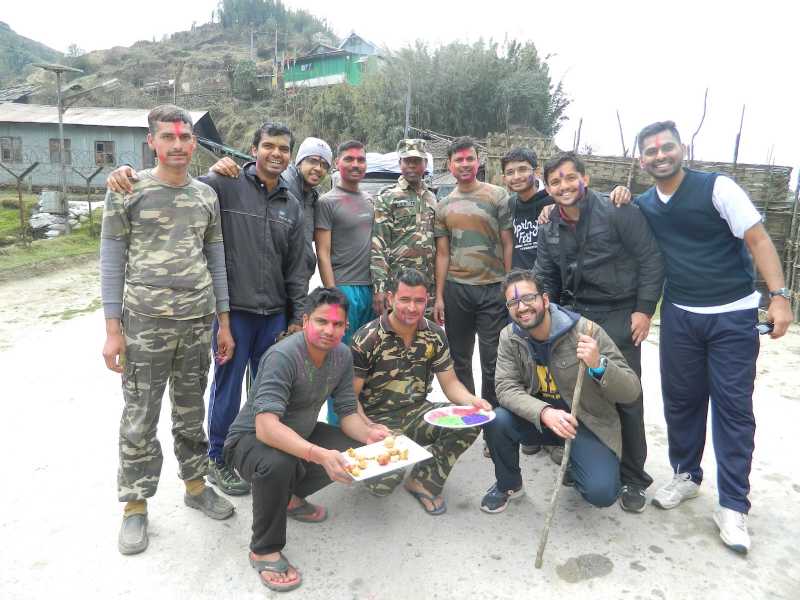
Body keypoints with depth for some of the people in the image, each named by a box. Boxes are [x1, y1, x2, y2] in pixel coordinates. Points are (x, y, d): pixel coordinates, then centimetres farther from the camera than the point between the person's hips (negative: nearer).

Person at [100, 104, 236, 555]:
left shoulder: (207, 195, 9)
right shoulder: (128, 190, -1)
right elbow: (112, 262, -2)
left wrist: (224, 323, 10)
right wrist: (113, 329, -7)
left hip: (199, 321, 3)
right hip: (145, 322, -3)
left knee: (192, 410, 14)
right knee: (140, 418, 4)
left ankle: (196, 485, 31)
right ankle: (136, 506, 21)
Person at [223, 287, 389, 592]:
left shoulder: (342, 355, -10)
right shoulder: (282, 356, -32)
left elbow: (347, 412, -6)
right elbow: (266, 427, -42)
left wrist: (368, 433, -28)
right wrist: (319, 455, -55)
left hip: (300, 433, 7)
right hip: (250, 439, -7)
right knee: (278, 463, -38)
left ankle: (292, 496, 14)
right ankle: (264, 550, -10)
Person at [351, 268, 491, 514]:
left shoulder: (435, 335, 0)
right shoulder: (367, 339, -13)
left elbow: (450, 383, 3)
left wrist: (471, 400, -19)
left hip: (417, 413, 4)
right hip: (377, 420, -4)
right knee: (383, 484, -27)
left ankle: (424, 481, -1)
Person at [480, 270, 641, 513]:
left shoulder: (585, 331, -20)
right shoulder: (509, 337, -7)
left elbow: (631, 392, -18)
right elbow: (506, 388, -16)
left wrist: (599, 365, -39)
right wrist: (545, 412, -34)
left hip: (588, 421, -3)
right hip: (541, 418, 3)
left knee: (602, 492, -23)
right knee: (496, 422, -24)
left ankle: (572, 463, 15)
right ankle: (508, 484, 7)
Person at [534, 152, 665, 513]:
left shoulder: (618, 213, -10)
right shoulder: (549, 229, 7)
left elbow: (651, 261, -9)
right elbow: (546, 278, 14)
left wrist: (644, 309, -12)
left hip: (619, 316, -5)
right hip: (574, 316, 5)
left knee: (626, 397, -2)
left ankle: (632, 479, 14)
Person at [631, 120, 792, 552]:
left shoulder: (717, 188, -8)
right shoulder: (642, 206, 5)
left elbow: (758, 240, -9)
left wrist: (779, 296, -18)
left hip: (733, 316, -4)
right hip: (679, 316, 4)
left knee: (733, 407, 0)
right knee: (680, 400, 10)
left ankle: (733, 506, 10)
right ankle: (686, 475, 30)